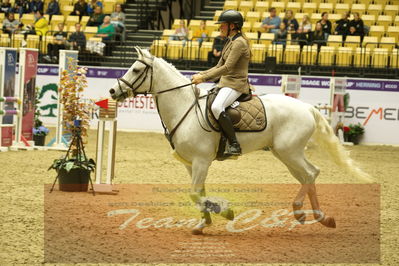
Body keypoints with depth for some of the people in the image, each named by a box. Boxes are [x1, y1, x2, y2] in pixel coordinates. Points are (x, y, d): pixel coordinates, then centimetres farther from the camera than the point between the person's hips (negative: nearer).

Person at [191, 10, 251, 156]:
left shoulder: (239, 43, -13)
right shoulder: (230, 42, 18)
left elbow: (227, 68, -21)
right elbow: (219, 67, 21)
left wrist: (204, 78, -20)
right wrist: (200, 74, 7)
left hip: (236, 85, -11)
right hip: (225, 83, 11)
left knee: (216, 107, -34)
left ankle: (234, 145, -32)